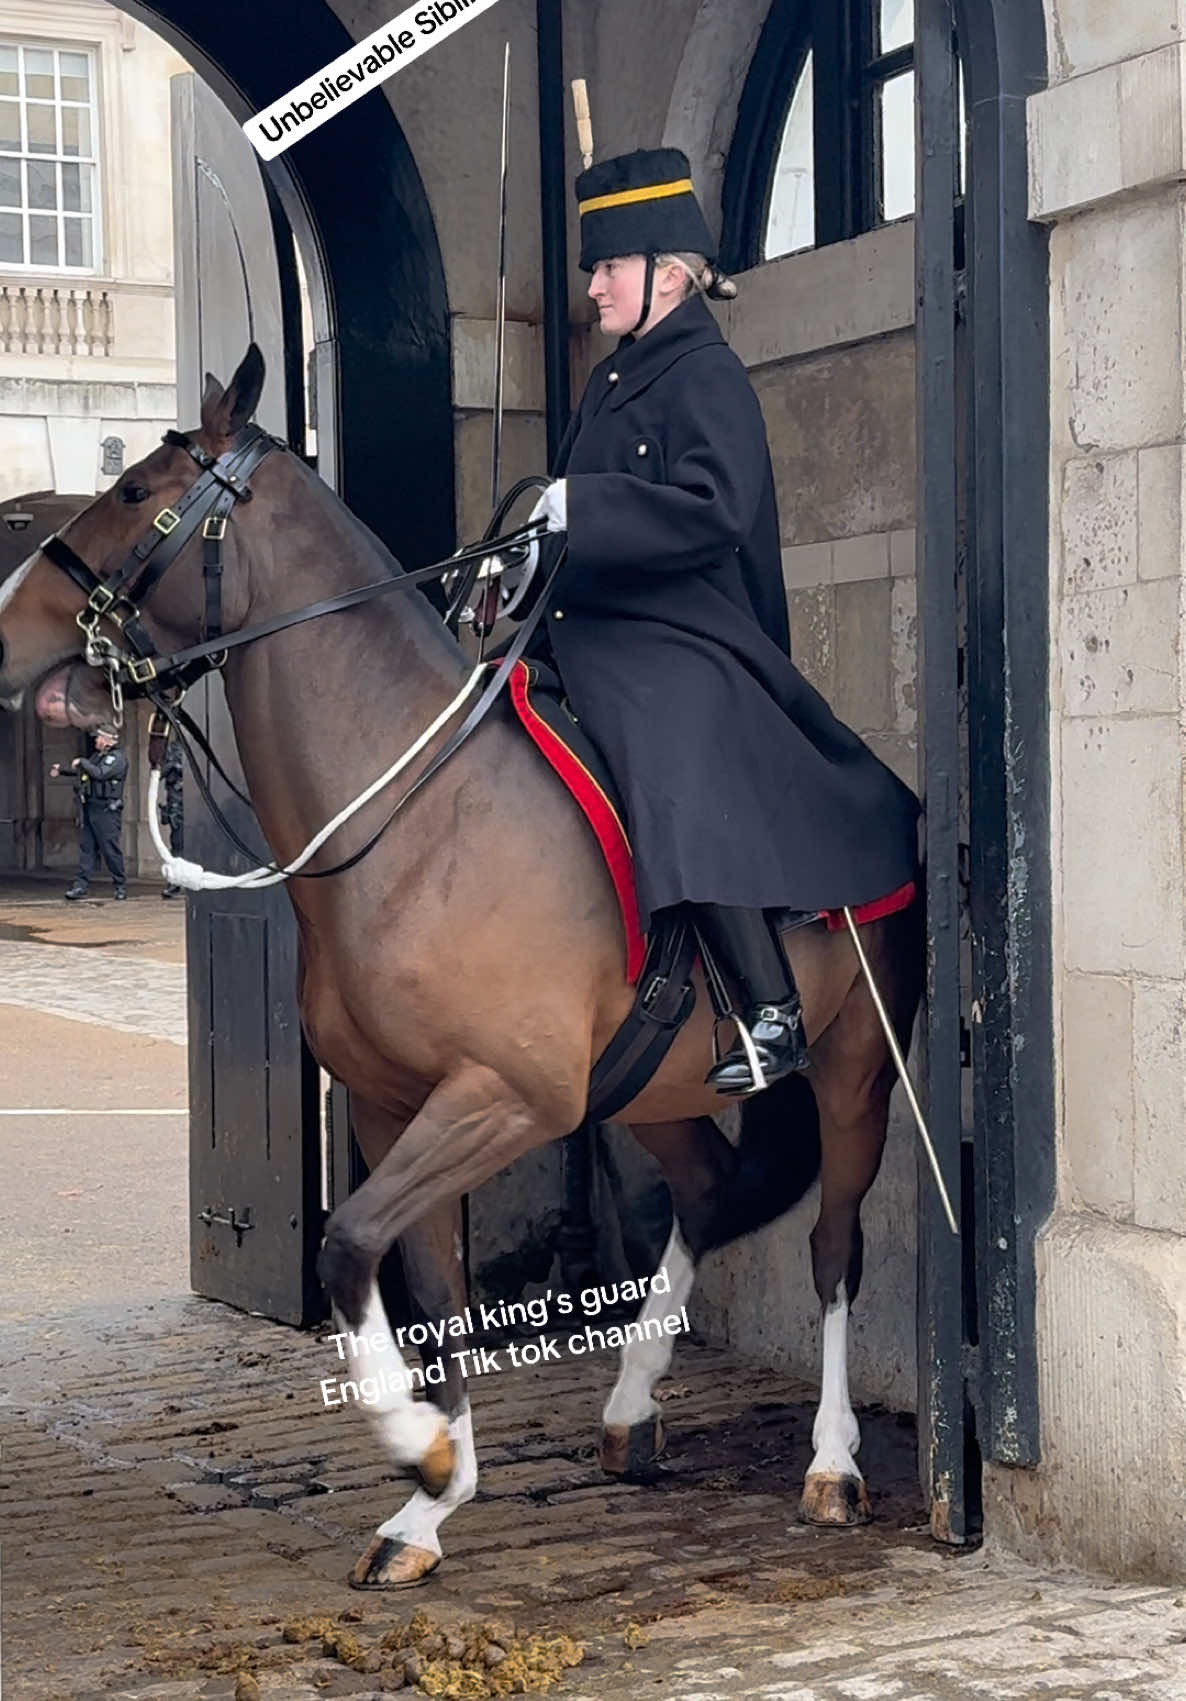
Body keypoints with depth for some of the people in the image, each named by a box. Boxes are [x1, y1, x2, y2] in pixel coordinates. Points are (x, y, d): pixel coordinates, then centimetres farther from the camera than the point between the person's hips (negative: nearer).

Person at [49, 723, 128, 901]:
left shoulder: (118, 758, -10)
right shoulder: (97, 756, 19)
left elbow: (100, 774, -23)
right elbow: (80, 773, 31)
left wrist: (82, 762, -11)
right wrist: (62, 771, 22)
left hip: (107, 811, -8)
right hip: (89, 808, 8)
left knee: (110, 849, -4)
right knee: (86, 848, 5)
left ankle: (120, 885, 5)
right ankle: (82, 884, 5)